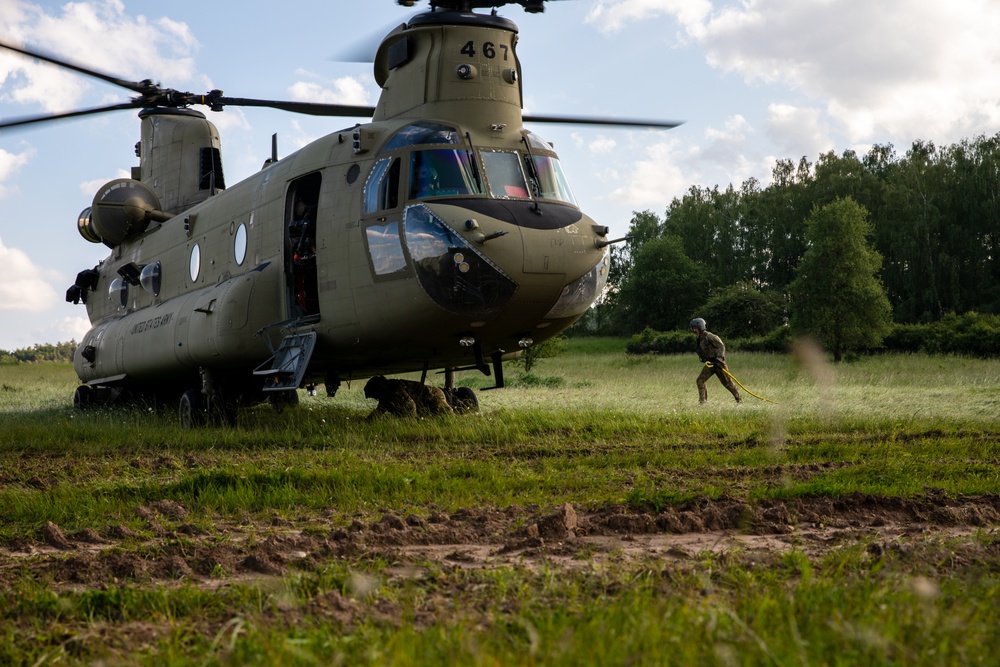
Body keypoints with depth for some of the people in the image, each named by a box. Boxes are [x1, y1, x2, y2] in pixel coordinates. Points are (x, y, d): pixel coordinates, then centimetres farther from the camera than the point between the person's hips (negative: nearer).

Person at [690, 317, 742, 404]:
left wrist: (718, 359, -25)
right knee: (700, 380, -7)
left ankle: (739, 398, 14)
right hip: (709, 364, 8)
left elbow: (721, 346, -18)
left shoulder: (709, 336, -16)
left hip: (718, 362, -8)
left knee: (727, 382, 0)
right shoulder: (700, 339, 10)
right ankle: (702, 400, -4)